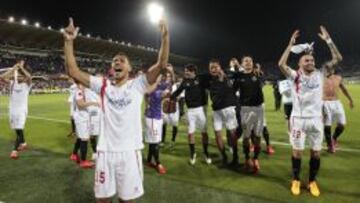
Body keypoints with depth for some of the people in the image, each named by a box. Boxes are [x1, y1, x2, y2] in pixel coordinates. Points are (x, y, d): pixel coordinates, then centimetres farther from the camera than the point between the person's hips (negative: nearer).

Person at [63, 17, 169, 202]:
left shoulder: (137, 85, -1)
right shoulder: (103, 85, 5)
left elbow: (161, 64, -10)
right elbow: (72, 71, -1)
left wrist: (165, 37, -19)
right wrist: (69, 42, -9)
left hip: (130, 151, -1)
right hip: (105, 151, 2)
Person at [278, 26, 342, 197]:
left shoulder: (320, 74, 4)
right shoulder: (294, 76, -5)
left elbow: (337, 58, 0)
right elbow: (281, 64, -21)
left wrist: (328, 40, -5)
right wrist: (291, 45, -19)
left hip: (316, 119, 3)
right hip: (298, 119, -3)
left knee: (316, 152, 10)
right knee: (297, 151, 8)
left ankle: (312, 181, 28)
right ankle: (296, 180, 25)